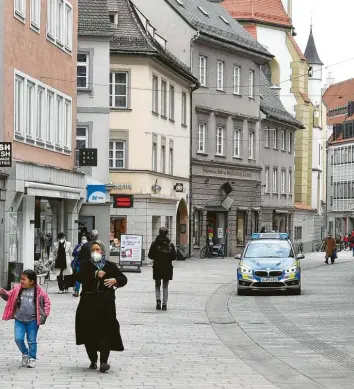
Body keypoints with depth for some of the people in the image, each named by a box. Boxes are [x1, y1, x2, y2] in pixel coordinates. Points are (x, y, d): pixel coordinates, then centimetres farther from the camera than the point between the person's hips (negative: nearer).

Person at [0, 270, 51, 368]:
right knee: (18, 339, -4)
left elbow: (47, 301, 2)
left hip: (32, 320, -2)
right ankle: (25, 353, 22)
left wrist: (44, 314, -5)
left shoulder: (38, 291, -6)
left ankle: (32, 358, 20)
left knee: (31, 341, 6)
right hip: (19, 319, 2)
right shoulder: (18, 289, 1)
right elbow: (9, 296, 11)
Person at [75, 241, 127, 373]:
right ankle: (93, 360, 17)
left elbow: (124, 279, 8)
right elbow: (79, 277, -9)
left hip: (106, 304, -1)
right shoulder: (86, 265, 10)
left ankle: (104, 361, -13)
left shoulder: (110, 266, 11)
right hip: (88, 303, 1)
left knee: (106, 332, -10)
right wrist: (95, 274, -17)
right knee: (89, 332, 2)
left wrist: (115, 280, -14)